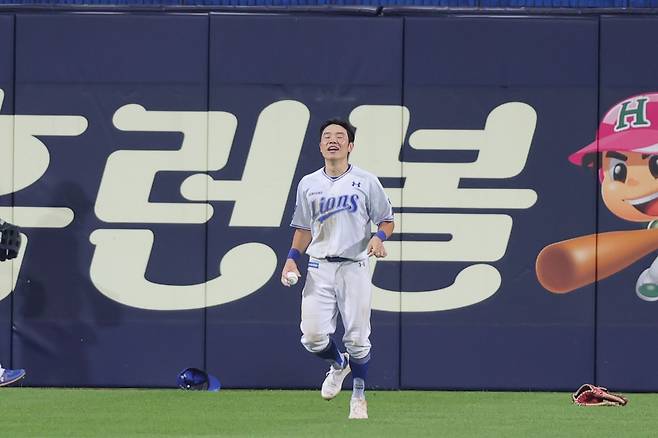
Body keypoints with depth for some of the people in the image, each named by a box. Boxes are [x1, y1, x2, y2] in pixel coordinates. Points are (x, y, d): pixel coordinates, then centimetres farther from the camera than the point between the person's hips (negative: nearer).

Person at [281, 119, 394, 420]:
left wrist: (378, 238, -16)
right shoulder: (308, 184, 10)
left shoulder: (366, 181, 2)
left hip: (354, 268, -2)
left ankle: (359, 396, 15)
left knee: (357, 338, -4)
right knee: (313, 337, -8)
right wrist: (292, 258, 2)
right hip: (319, 268, 2)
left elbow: (386, 221, 6)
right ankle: (338, 364, 25)